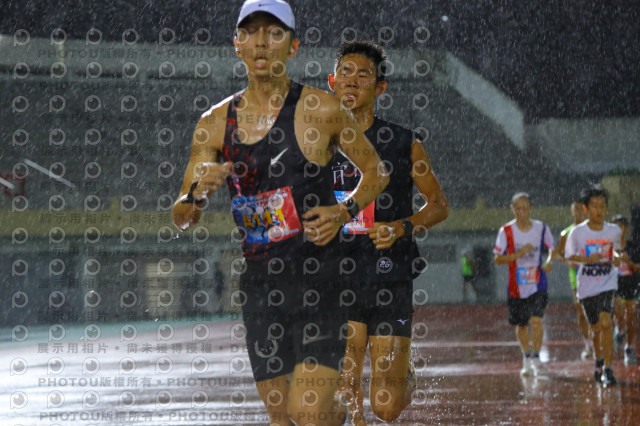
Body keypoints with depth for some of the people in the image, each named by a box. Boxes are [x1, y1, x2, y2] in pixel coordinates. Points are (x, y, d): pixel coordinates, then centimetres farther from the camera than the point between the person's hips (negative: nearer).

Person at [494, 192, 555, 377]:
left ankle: (536, 358, -8)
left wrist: (549, 261, -6)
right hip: (516, 286, 1)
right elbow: (498, 258, -7)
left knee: (536, 320, -16)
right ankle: (526, 358, 29)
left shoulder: (541, 228, -1)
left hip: (537, 284, -1)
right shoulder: (506, 231, -5)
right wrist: (519, 254, -20)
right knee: (521, 325, 10)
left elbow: (552, 247, 15)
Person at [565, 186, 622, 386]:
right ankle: (599, 360, 40)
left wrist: (615, 257, -4)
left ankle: (607, 368, -17)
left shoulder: (614, 231, -1)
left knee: (605, 322, -21)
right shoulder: (577, 232, -6)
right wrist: (588, 259, -16)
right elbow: (569, 256, 2)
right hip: (586, 285, 1)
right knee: (595, 328, 11)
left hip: (607, 284, -1)